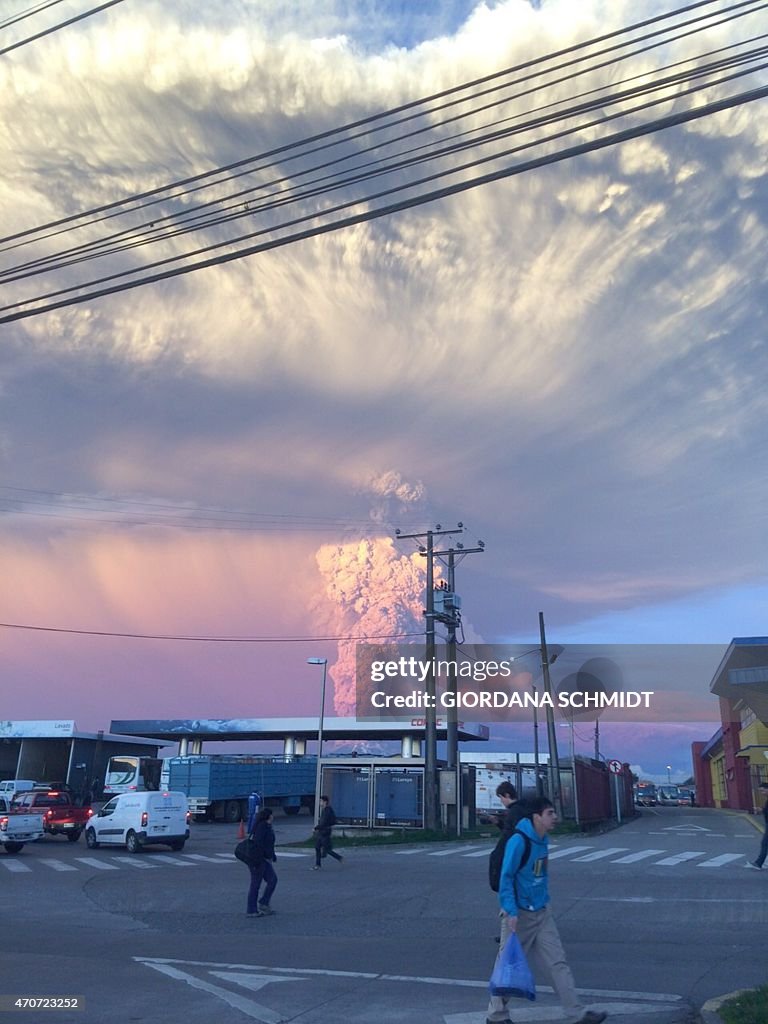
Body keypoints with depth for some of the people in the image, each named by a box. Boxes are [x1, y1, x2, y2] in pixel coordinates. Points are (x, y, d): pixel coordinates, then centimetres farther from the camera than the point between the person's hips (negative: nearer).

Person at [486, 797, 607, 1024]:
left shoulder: (543, 841, 4)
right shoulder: (519, 842, -22)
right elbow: (506, 878, -20)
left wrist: (544, 901, 17)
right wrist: (511, 911, -24)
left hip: (542, 913, 7)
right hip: (519, 914, -7)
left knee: (558, 962, 7)